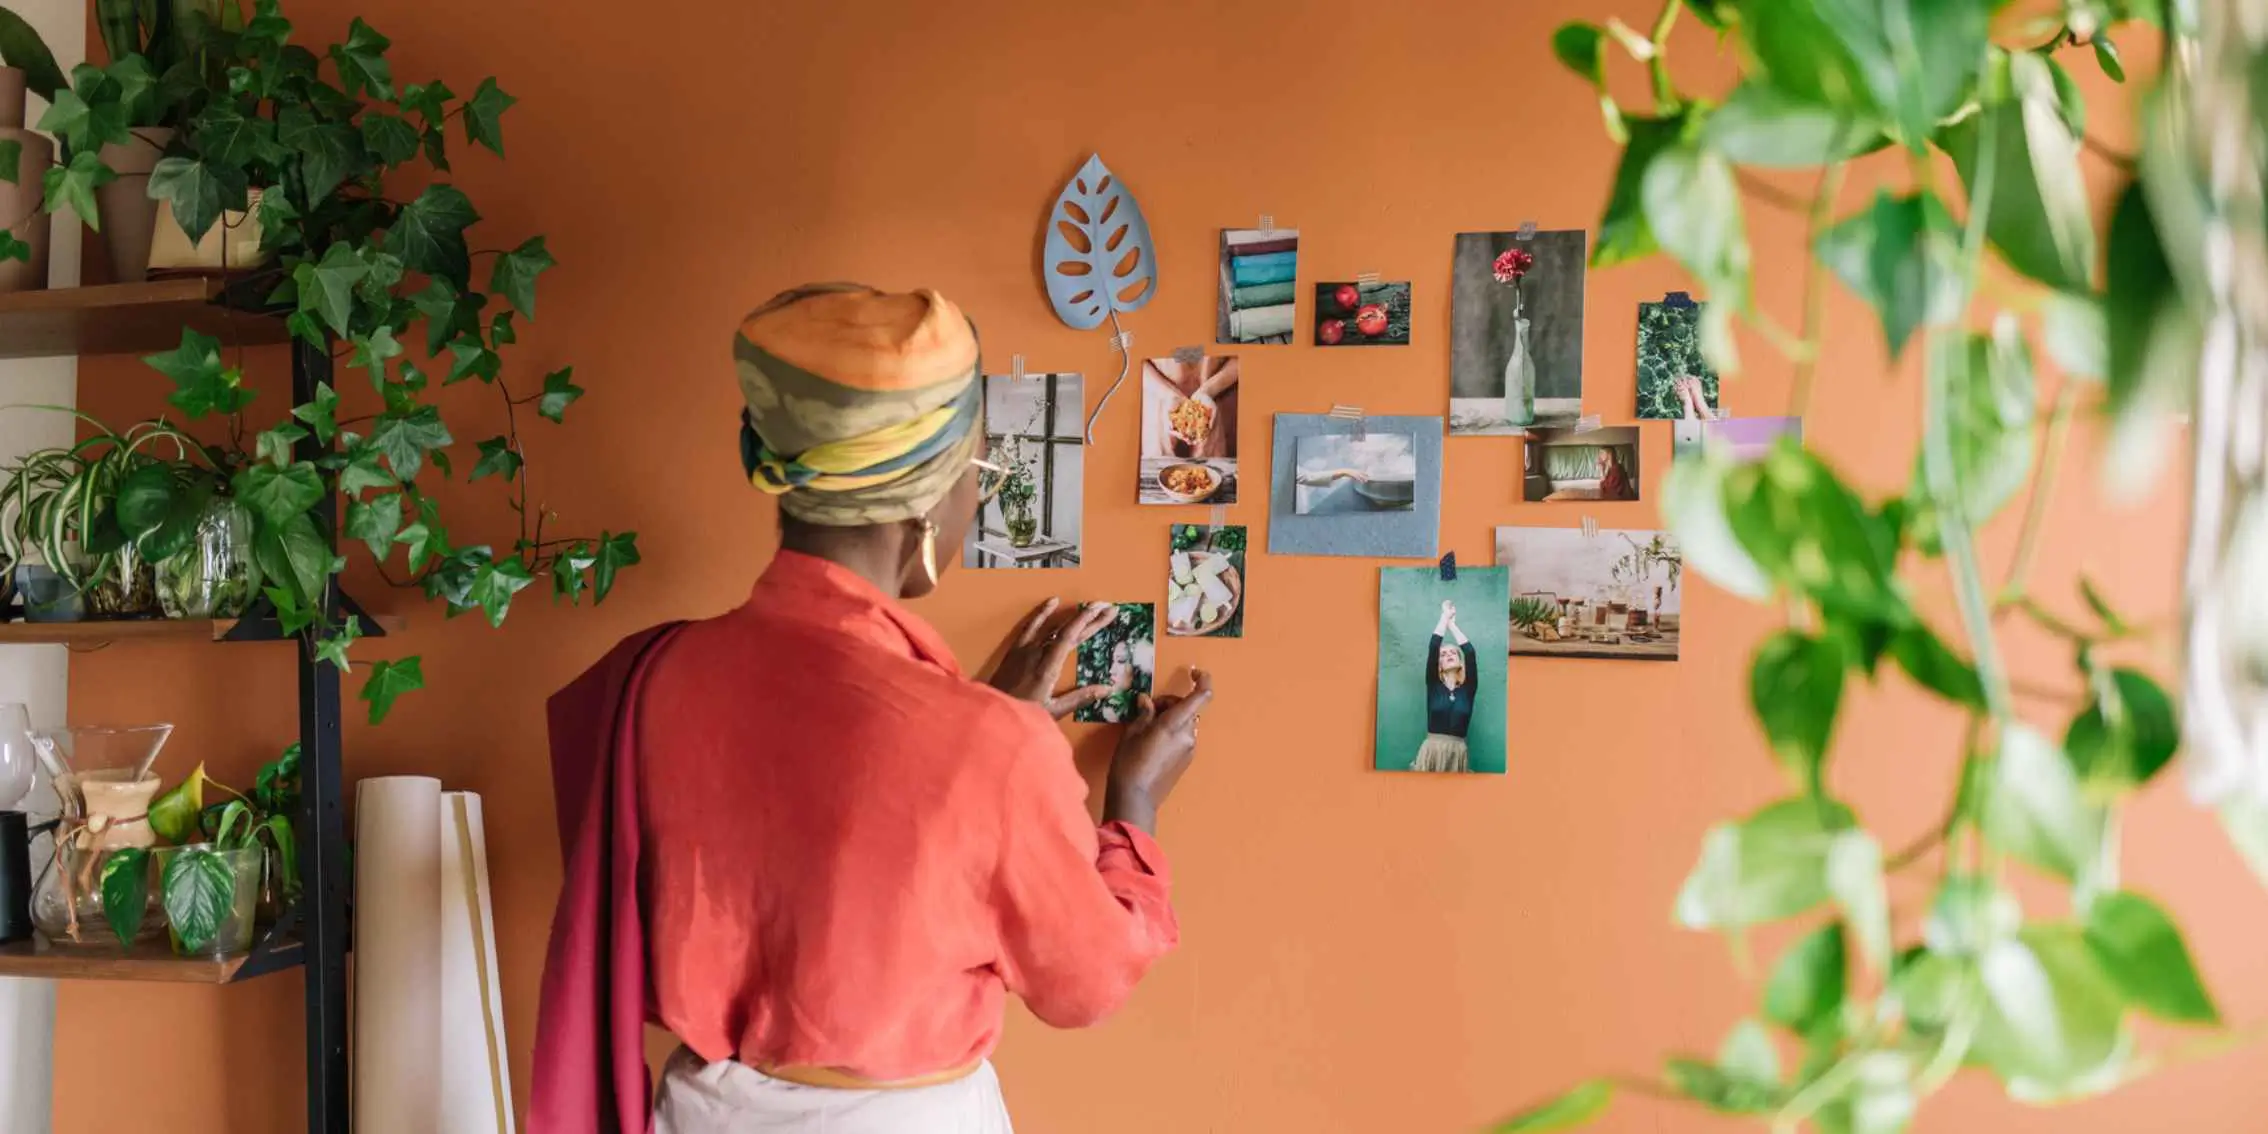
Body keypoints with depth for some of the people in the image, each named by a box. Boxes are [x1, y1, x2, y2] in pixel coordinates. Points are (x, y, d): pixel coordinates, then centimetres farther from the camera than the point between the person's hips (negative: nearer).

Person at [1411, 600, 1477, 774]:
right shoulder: (1434, 685, 9)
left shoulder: (1468, 689, 10)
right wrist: (1445, 616, 10)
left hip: (1457, 754, 1)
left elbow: (1469, 652, 1)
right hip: (1432, 752, -1)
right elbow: (1433, 647, 0)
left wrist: (1452, 623, 12)